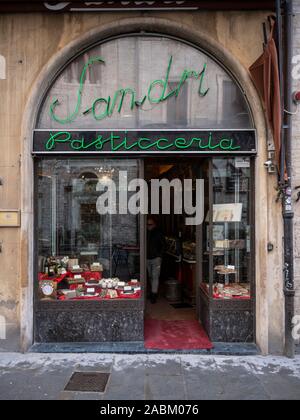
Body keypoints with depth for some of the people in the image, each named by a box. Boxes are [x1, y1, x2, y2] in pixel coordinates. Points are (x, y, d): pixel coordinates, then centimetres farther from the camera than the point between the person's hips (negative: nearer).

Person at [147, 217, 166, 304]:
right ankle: (154, 291, 28)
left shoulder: (158, 233, -6)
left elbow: (164, 245, -2)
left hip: (156, 258, -5)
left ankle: (154, 294, -6)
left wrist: (160, 255, -8)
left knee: (155, 276, -7)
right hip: (147, 258, 5)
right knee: (150, 276, 14)